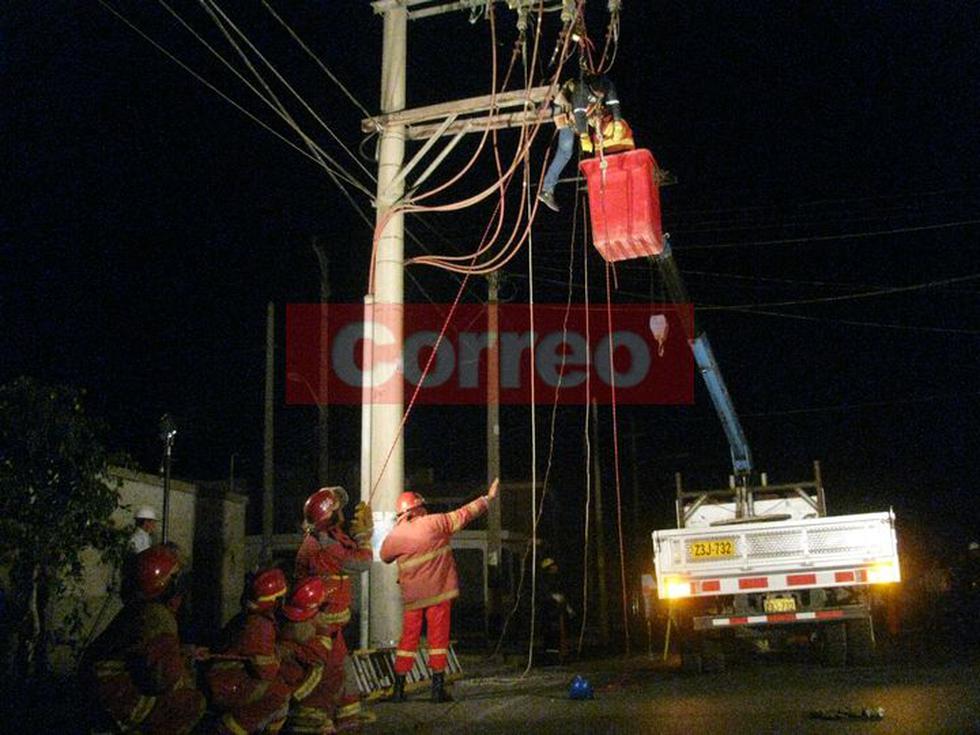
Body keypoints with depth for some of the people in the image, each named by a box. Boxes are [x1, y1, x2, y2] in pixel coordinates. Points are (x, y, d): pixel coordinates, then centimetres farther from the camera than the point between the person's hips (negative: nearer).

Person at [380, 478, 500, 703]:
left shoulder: (394, 536, -4)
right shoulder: (435, 523, -8)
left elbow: (385, 557, 15)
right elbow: (464, 514, -1)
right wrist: (488, 498, 10)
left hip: (412, 597, 2)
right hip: (439, 592, -2)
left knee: (408, 639, 11)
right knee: (438, 638, 5)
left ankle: (399, 688, 11)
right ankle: (438, 688, 4)